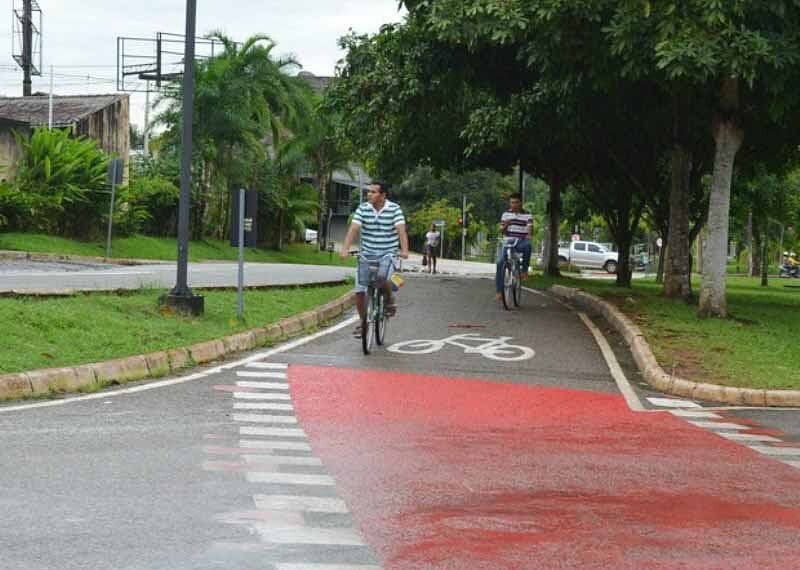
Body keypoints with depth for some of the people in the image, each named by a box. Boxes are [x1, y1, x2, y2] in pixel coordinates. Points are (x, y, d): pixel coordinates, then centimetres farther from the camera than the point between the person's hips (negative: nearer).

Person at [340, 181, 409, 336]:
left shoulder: (394, 209, -7)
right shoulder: (362, 209, -1)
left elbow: (401, 230, -18)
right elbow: (353, 229, -11)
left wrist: (404, 250, -35)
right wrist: (345, 248, -26)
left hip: (387, 253, -3)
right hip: (367, 254, 3)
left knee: (383, 278, -32)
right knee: (359, 291, 1)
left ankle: (389, 299, 0)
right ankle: (363, 322, 20)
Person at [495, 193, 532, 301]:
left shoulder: (527, 215, 5)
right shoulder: (505, 214, 12)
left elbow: (530, 227, -10)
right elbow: (501, 231, 10)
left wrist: (529, 235, -32)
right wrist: (505, 226, -14)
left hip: (521, 242, -2)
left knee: (527, 245, -38)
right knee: (500, 262, -19)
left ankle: (524, 270, -19)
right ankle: (499, 290, -10)